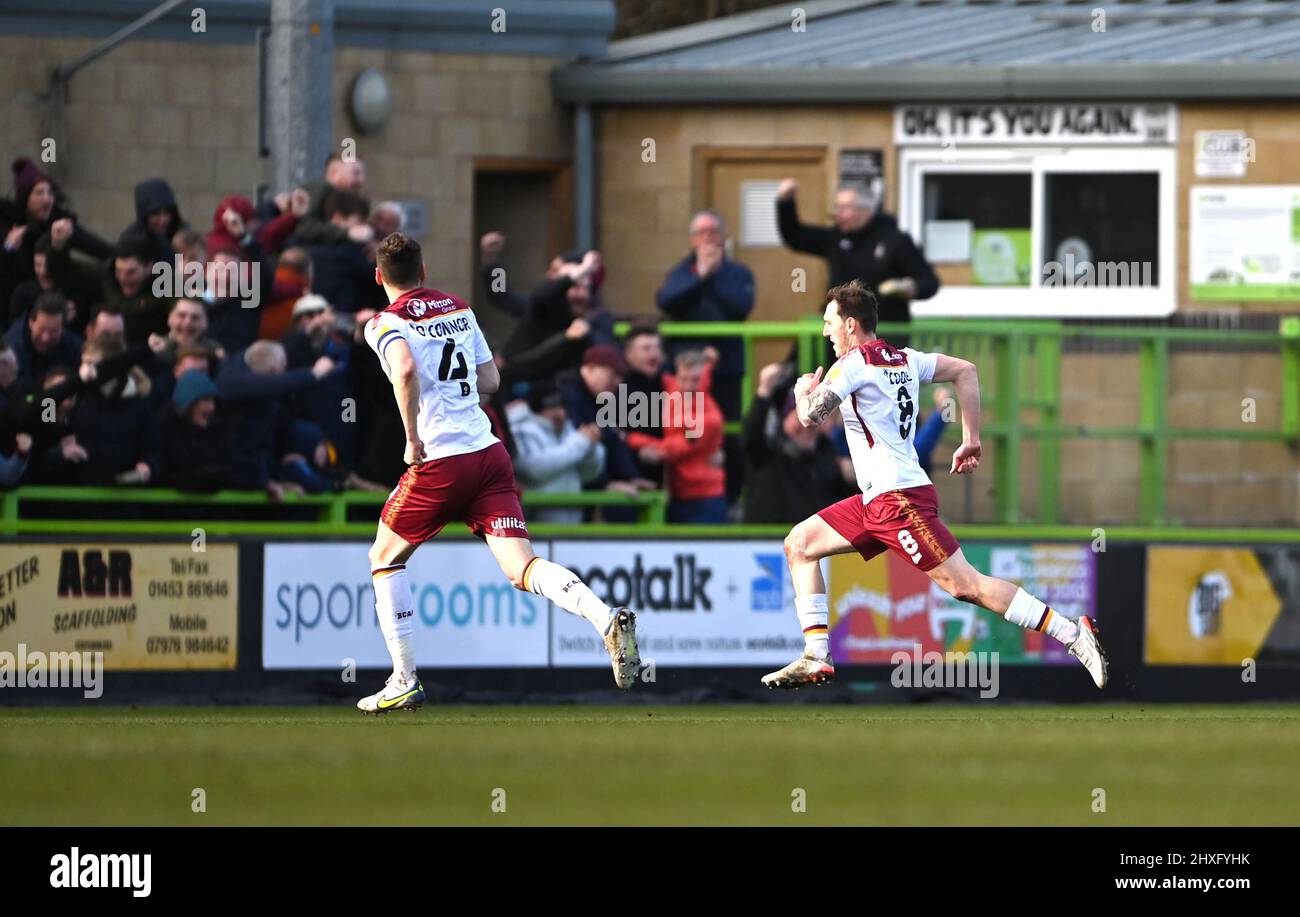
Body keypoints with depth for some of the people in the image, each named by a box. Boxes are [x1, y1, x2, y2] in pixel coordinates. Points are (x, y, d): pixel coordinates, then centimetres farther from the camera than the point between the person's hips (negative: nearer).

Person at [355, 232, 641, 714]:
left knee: (385, 558, 17)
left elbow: (406, 370, -23)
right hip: (490, 454, 5)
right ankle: (607, 618, -33)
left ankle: (405, 681, 14)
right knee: (521, 566, -6)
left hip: (439, 461, -5)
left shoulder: (385, 324, -2)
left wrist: (413, 438, -15)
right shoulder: (459, 309, 17)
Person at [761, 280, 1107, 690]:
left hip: (899, 498, -10)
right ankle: (816, 659, 6)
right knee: (800, 544, 11)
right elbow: (965, 371, 20)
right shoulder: (903, 359, 15)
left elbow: (810, 416, -19)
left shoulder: (853, 364, -10)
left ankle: (1073, 634, -16)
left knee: (964, 585, -13)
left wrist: (803, 390, 5)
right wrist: (971, 441, 20)